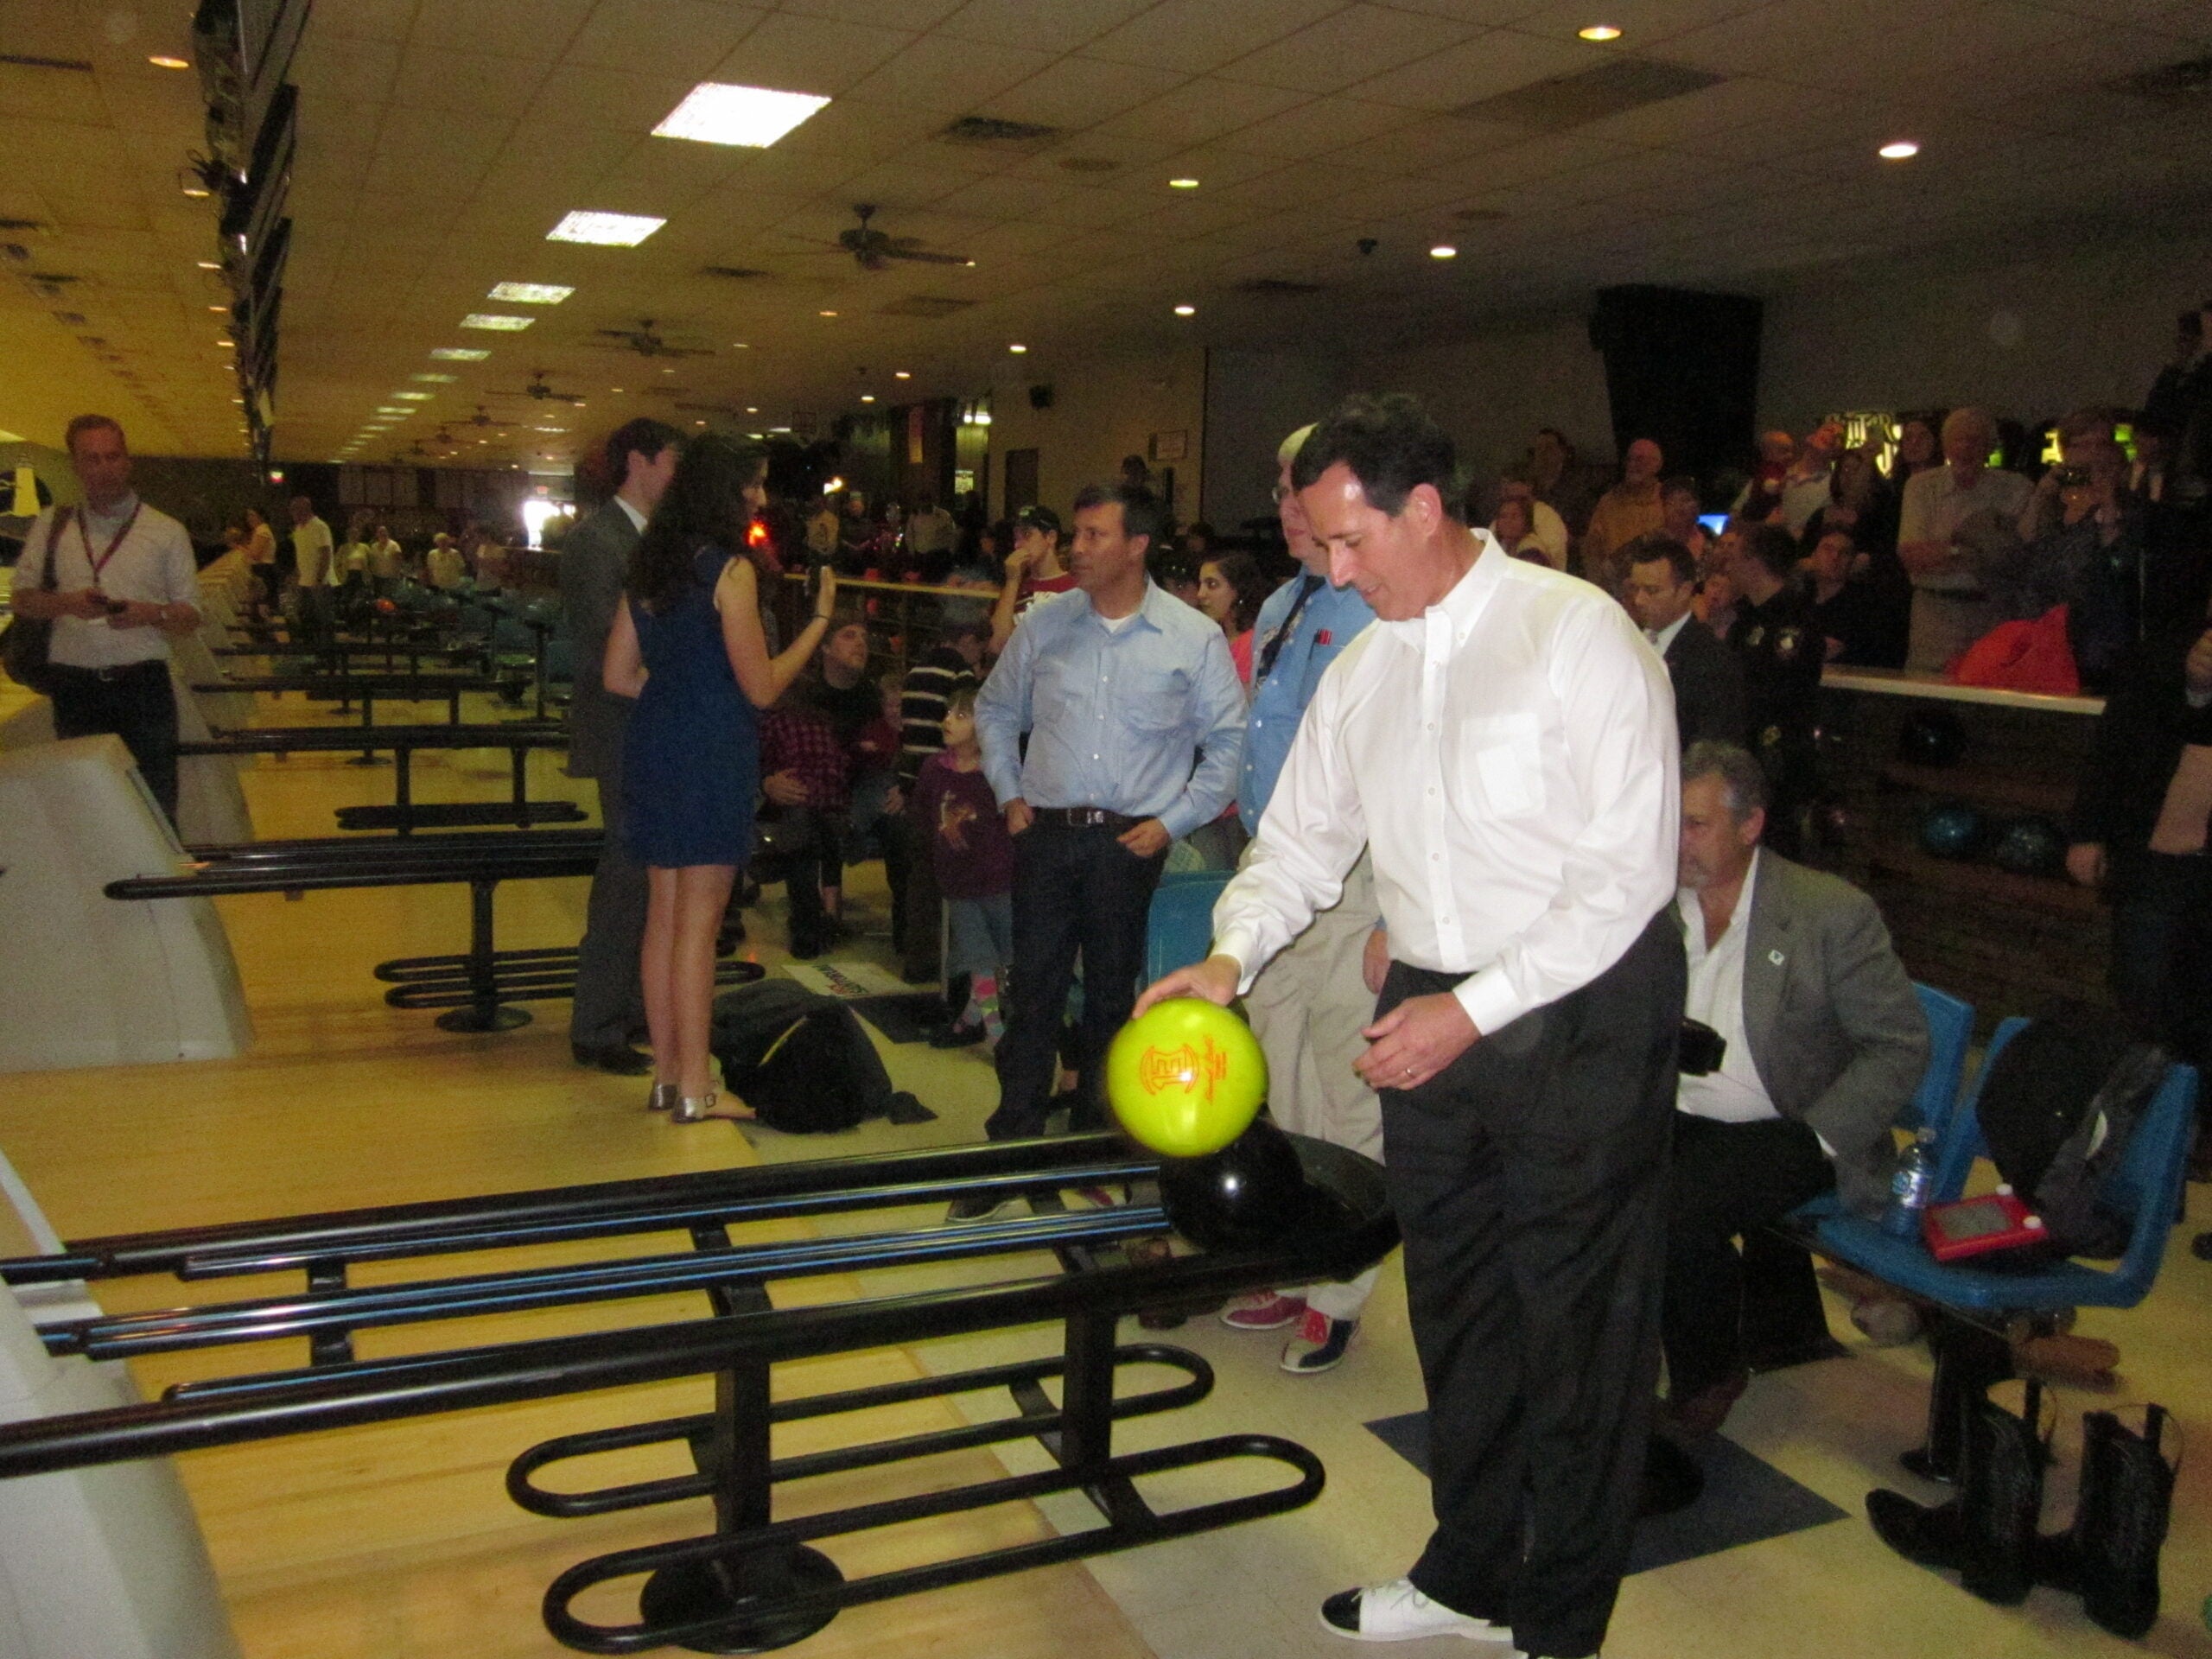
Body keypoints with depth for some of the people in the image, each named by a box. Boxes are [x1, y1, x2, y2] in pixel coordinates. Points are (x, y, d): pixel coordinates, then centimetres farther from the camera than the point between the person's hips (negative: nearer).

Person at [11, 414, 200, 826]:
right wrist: (66, 603, -11)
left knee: (155, 803, -2)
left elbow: (190, 615, 4)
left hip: (143, 684, -2)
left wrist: (151, 614, -17)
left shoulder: (166, 531, 4)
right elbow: (23, 598, 10)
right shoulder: (51, 524, 10)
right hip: (75, 687, 2)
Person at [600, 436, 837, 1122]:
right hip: (711, 754, -8)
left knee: (663, 914, 13)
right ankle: (694, 1087, 7)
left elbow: (618, 674, 12)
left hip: (652, 744, 8)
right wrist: (820, 616, -5)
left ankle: (666, 1072, 22)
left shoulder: (649, 564, 10)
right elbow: (762, 685, -13)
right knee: (698, 923, -2)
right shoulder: (730, 569, -13)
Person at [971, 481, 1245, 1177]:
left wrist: (1173, 821, -4)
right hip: (1046, 833, 2)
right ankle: (1011, 1143, 13)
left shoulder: (1195, 638, -1)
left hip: (1131, 841, -1)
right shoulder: (1044, 624, 6)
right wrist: (1009, 793, 9)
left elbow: (1227, 742, 2)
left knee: (1111, 996, 10)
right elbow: (995, 709, 19)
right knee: (1033, 991, 3)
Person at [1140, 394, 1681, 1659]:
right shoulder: (1362, 669, 7)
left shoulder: (1580, 633, -13)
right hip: (1433, 1014, 6)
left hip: (1582, 1016, -6)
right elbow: (1303, 839, 11)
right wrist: (1231, 957, -8)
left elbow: (1628, 870, -17)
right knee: (1456, 1313, 18)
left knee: (1579, 1328, 6)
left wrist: (1477, 1007, -21)